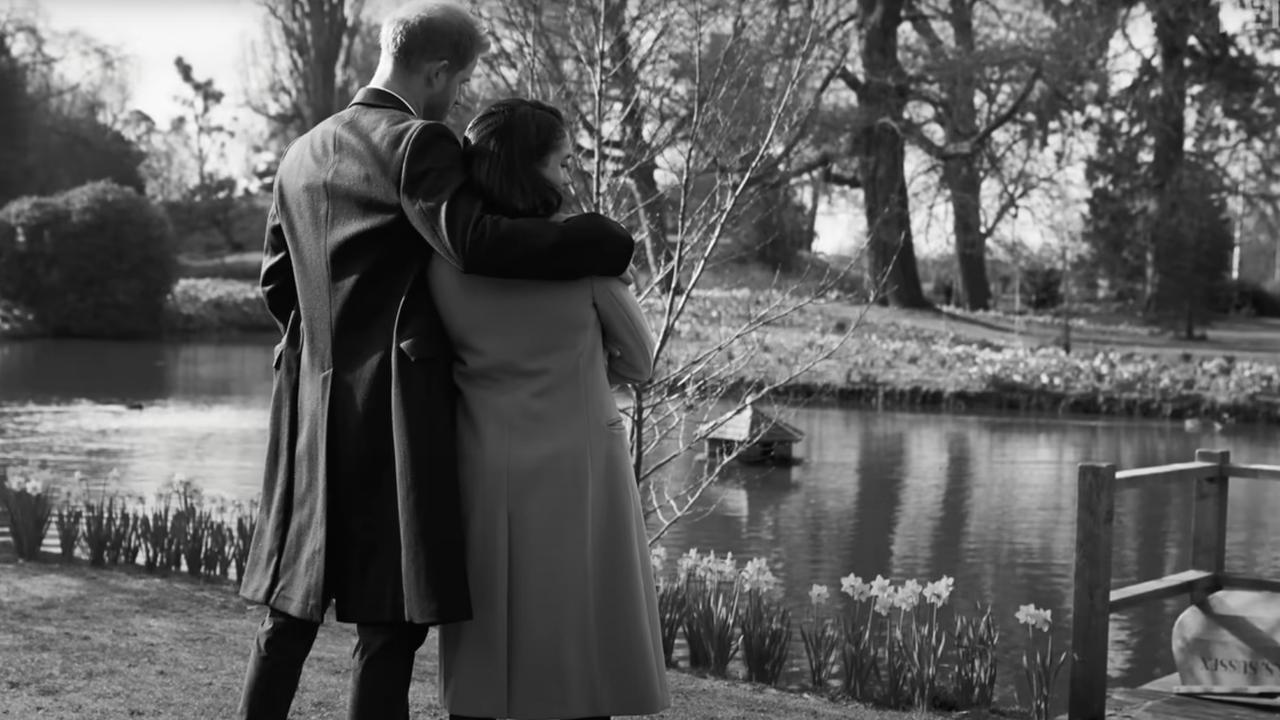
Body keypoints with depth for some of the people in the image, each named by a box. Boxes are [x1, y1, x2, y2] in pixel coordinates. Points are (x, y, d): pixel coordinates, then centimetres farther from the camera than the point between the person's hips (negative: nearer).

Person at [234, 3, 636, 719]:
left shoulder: (301, 154, 15)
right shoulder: (418, 144, -10)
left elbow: (276, 280, 21)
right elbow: (473, 240, -25)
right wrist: (608, 240, -18)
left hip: (313, 401, 8)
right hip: (396, 403, -8)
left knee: (294, 607, 16)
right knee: (391, 620, -2)